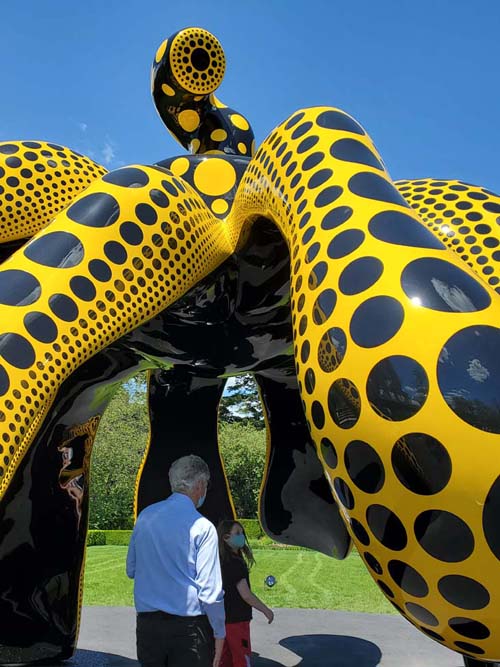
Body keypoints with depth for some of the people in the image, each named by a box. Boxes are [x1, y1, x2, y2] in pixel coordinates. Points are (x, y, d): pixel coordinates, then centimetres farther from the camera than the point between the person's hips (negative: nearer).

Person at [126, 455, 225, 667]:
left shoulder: (145, 516, 2)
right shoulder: (203, 527, -14)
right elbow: (209, 588, -14)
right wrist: (219, 633, -2)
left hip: (147, 623, 5)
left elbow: (131, 570, 12)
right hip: (188, 626, -5)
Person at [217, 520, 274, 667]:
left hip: (223, 618, 8)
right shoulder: (234, 563, -21)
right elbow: (246, 595, -21)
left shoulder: (221, 561, 6)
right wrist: (266, 610, -10)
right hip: (236, 619, -8)